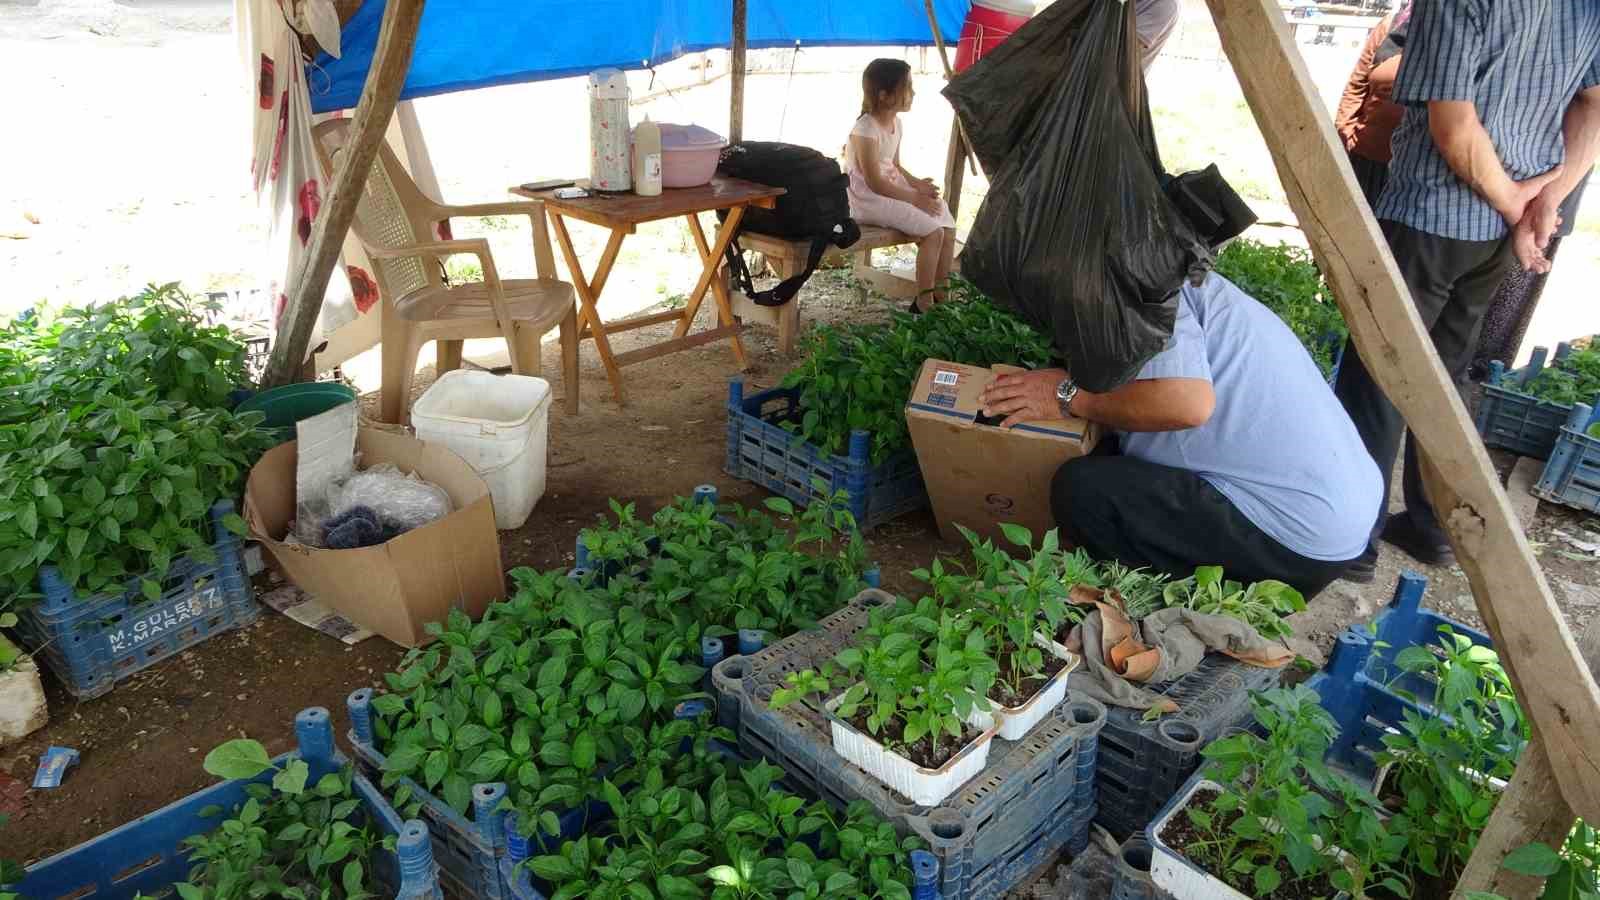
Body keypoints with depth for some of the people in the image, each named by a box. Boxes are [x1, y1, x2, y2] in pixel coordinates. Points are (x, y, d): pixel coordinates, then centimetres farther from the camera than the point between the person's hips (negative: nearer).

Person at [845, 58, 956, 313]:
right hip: (869, 200, -9)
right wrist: (913, 198, -18)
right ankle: (923, 302, -11)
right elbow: (875, 183, -21)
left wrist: (916, 183, -2)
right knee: (933, 232, -21)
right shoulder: (866, 130, -20)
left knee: (948, 227, -3)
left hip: (892, 190, 9)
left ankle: (941, 294, 5)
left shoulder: (895, 122, 9)